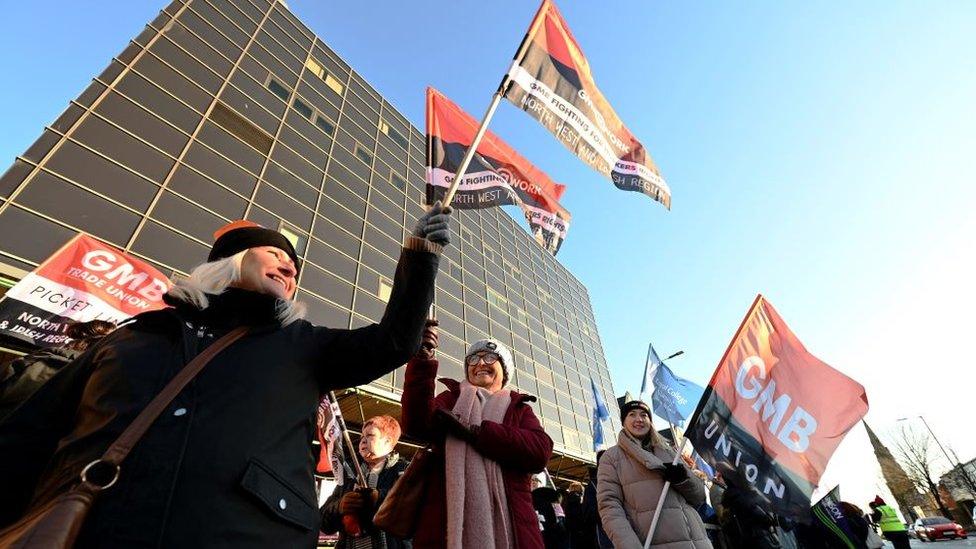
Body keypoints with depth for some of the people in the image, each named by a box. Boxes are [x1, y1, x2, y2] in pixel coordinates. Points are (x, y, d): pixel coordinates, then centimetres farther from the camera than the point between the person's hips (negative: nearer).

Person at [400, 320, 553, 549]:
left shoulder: (519, 409, 15)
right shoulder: (450, 399, 15)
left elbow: (540, 451, -6)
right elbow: (416, 424, -7)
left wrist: (474, 430, -14)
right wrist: (422, 361, -21)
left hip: (507, 521, 1)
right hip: (449, 518, 0)